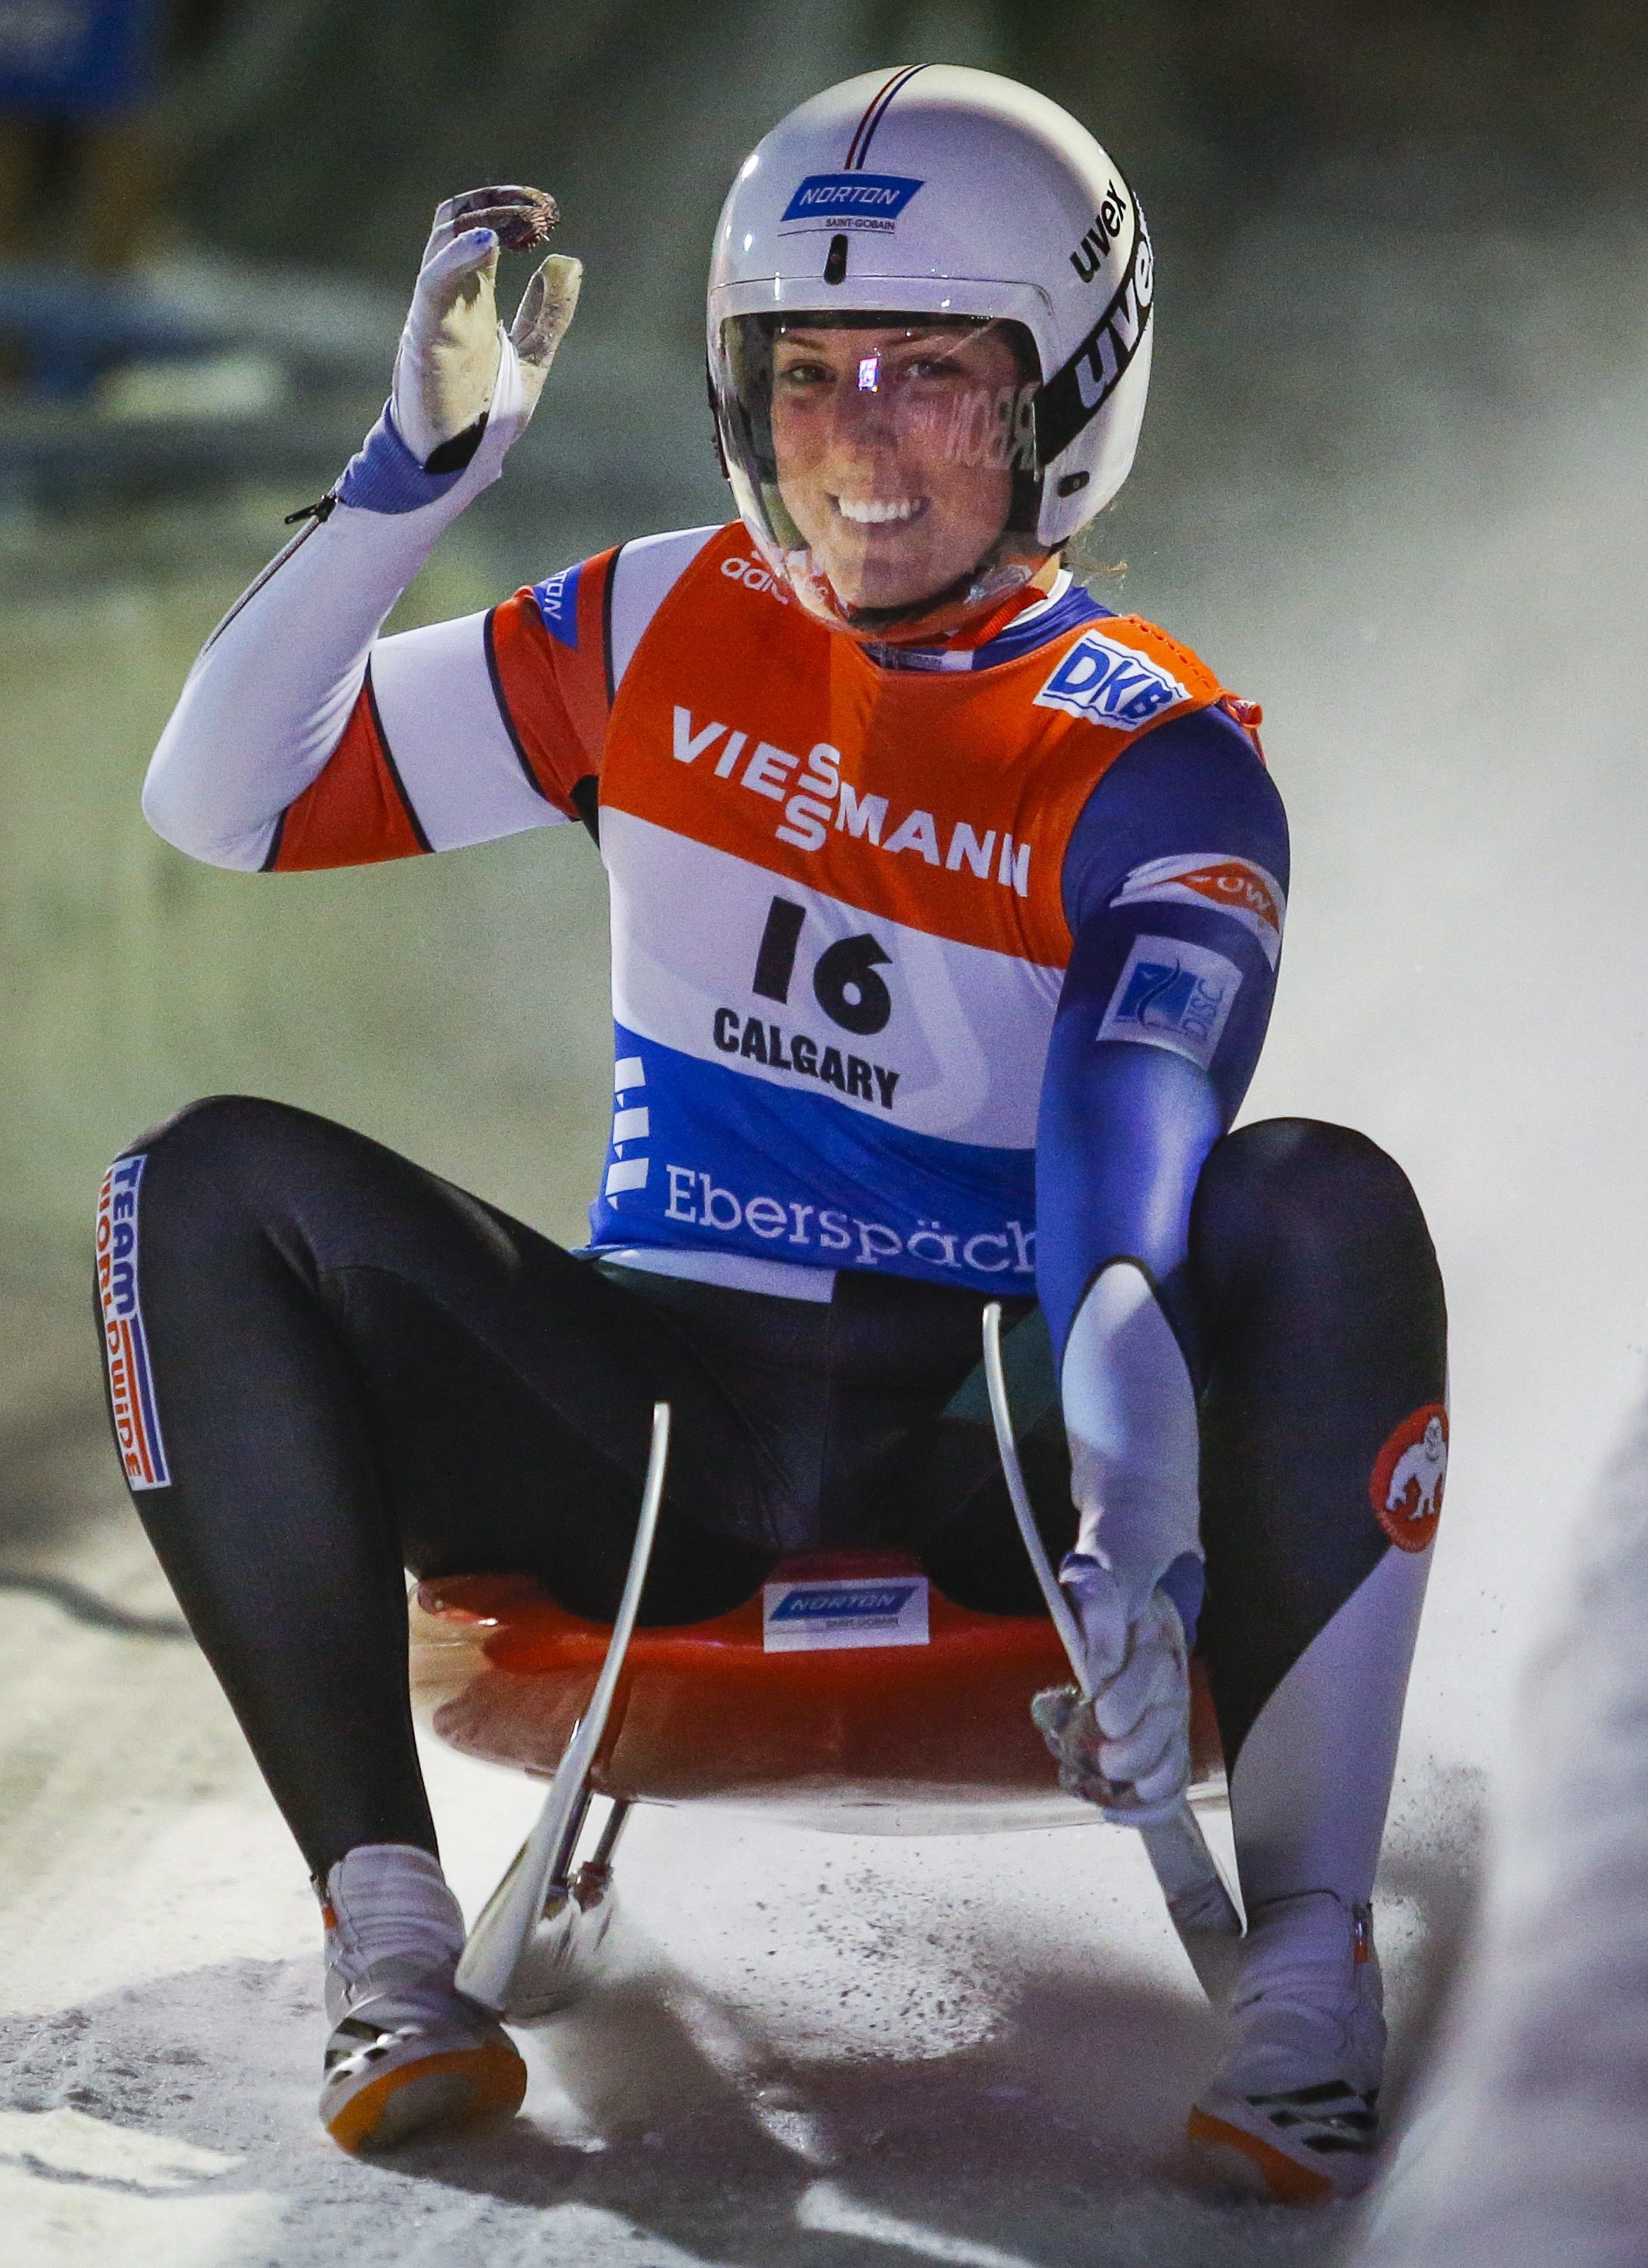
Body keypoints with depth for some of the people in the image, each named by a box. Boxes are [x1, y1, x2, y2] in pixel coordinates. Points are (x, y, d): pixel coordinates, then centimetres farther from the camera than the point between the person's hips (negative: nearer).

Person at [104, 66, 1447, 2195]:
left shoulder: (1155, 770, -8)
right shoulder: (668, 634, 4)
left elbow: (1134, 1183, -26)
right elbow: (221, 797, 4)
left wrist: (1133, 1508, -46)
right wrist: (418, 468, -8)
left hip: (986, 1425, -3)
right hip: (659, 1415, 3)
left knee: (1326, 1210, -31)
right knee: (211, 1192, -21)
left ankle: (1310, 1967, -32)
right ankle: (387, 1929, -25)